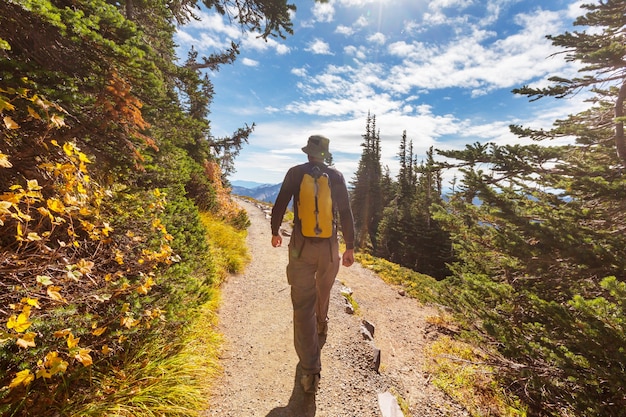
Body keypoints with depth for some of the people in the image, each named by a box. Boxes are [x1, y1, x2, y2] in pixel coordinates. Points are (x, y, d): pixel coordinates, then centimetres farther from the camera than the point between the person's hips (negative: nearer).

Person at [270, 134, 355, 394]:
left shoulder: (295, 173, -2)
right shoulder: (336, 176, 0)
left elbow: (280, 204, -1)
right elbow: (346, 213, -2)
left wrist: (275, 232, 15)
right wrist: (350, 247, 4)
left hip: (301, 246, -2)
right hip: (329, 246, 3)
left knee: (303, 305, 3)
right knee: (323, 290, 29)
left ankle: (311, 372, 5)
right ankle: (321, 325, 56)